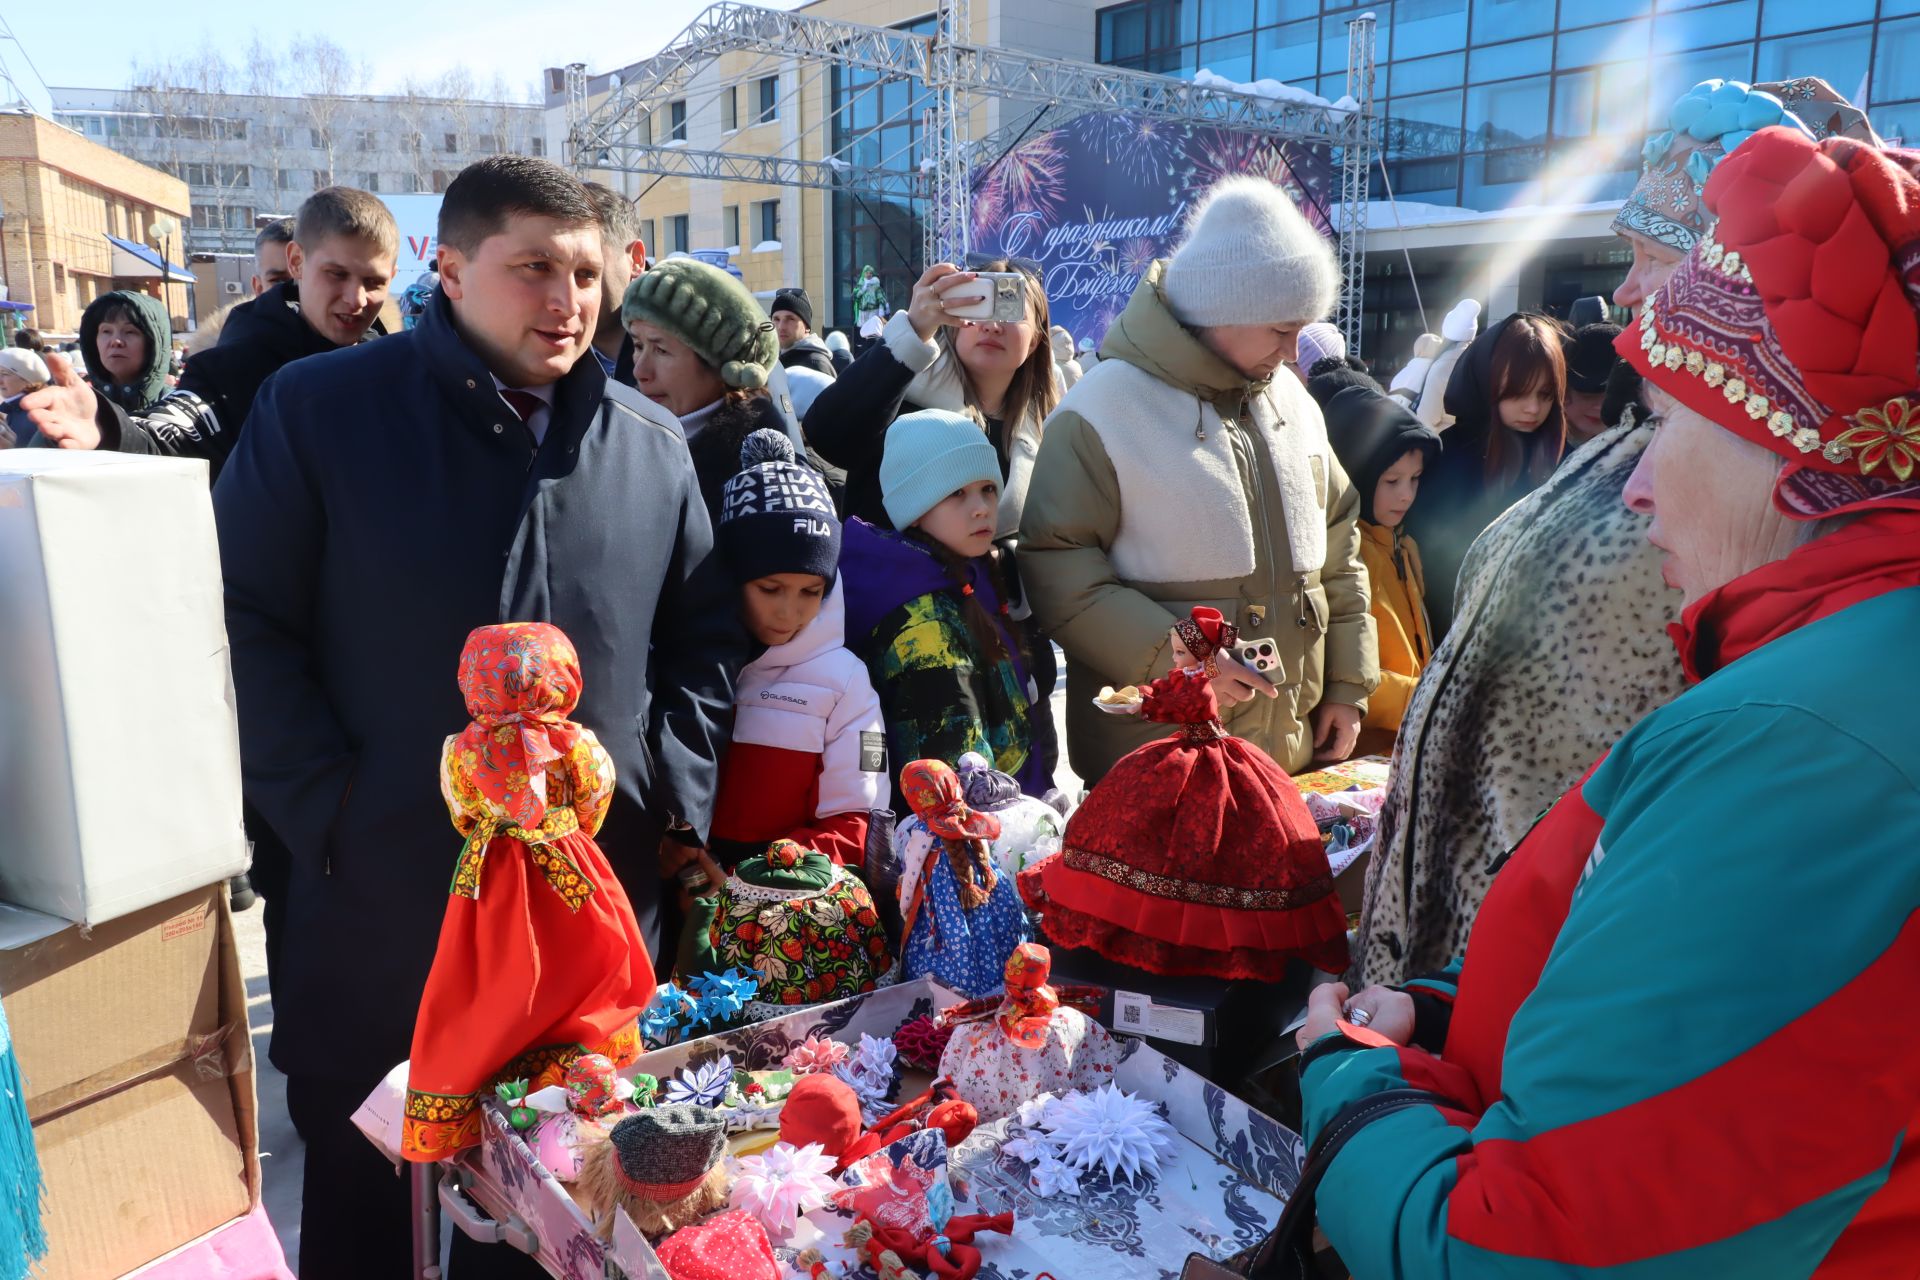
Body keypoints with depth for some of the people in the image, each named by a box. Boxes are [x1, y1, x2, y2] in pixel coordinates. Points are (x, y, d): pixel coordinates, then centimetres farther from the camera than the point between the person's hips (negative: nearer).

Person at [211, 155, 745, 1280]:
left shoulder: (652, 443, 8)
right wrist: (328, 810, -11)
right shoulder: (320, 408, -2)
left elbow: (707, 636, 13)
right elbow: (245, 624, -4)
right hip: (383, 912, -2)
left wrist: (676, 793, 2)